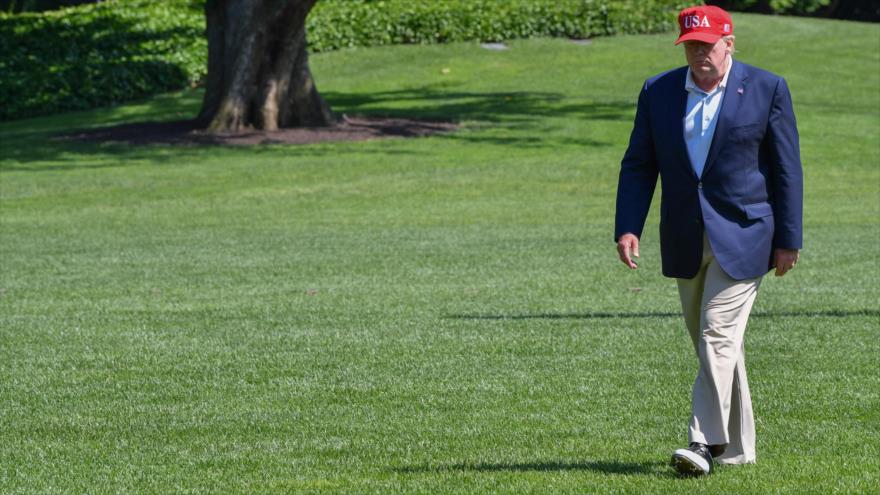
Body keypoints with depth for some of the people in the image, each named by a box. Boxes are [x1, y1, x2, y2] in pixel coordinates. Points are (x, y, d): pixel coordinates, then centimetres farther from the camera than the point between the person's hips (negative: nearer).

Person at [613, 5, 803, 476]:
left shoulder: (767, 89, -3)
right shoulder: (657, 92, 5)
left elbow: (786, 168, -1)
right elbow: (638, 165, 6)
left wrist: (788, 240, -4)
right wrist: (628, 228, -6)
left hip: (742, 236, -5)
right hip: (686, 240, 5)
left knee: (719, 336, -14)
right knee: (707, 341, 11)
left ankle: (705, 442, -15)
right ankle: (737, 446, 22)